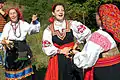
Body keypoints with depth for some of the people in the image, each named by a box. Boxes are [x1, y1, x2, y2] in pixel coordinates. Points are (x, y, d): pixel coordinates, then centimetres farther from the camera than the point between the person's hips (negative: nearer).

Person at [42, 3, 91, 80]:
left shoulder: (72, 24, -4)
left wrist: (77, 43, -4)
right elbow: (46, 47, -4)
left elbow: (86, 32, -10)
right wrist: (60, 51, -9)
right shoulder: (49, 30, -1)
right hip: (58, 61, 0)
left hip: (73, 58, 0)